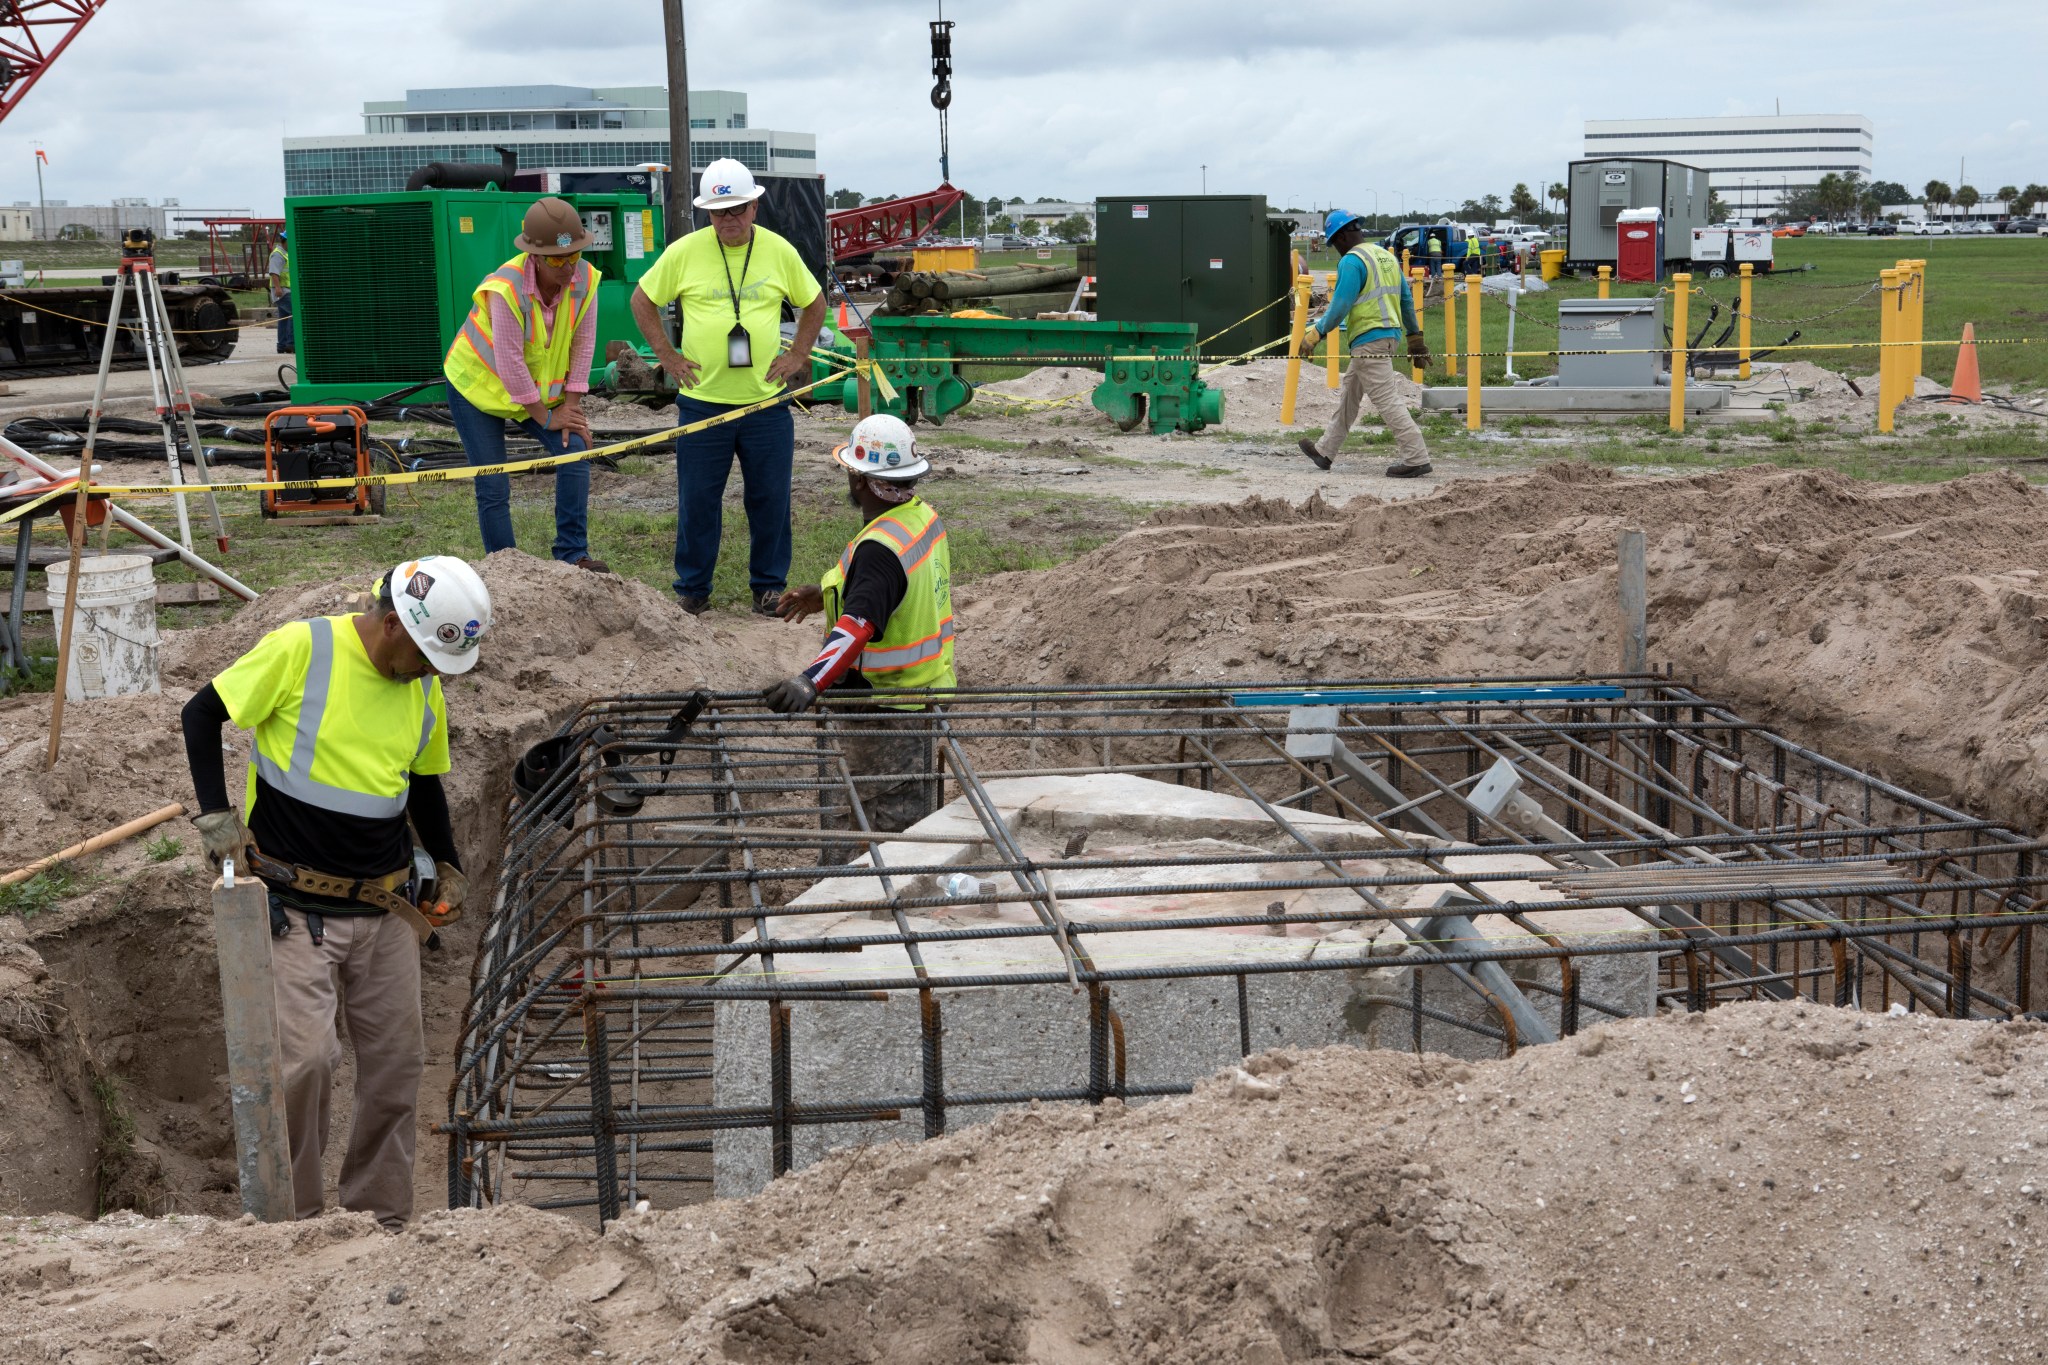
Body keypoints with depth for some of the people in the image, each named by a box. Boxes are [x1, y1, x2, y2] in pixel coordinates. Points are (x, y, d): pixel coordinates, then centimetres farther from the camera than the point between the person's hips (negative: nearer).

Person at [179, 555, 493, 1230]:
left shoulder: (426, 690, 5)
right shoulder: (300, 650, -13)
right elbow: (201, 714, -5)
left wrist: (447, 867, 21)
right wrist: (217, 817, -11)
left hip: (385, 908, 6)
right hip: (295, 909, -6)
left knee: (396, 1062, 8)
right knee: (306, 1058, -13)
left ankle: (382, 1216, 23)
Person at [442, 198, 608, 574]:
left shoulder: (585, 279, -17)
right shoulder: (506, 289, -32)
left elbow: (582, 345, -11)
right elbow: (510, 363, -30)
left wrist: (570, 406, -14)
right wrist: (545, 418, -21)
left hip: (539, 387, 5)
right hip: (478, 384, -5)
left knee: (574, 450, -14)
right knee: (493, 489, -5)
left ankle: (573, 557, -8)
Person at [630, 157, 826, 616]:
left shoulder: (779, 251, 1)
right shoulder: (685, 252, -4)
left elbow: (813, 304, 15)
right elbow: (643, 301, 8)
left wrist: (797, 356, 6)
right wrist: (667, 355, 2)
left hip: (767, 402, 1)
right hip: (702, 401, -1)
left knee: (771, 499, 6)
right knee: (697, 501, 5)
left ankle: (769, 586, 20)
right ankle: (692, 589, 18)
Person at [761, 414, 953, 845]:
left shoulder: (880, 549, -26)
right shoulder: (924, 517, 4)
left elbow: (859, 626, -40)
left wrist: (811, 681, -52)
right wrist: (827, 595, 23)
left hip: (885, 710, -10)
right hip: (927, 692, 10)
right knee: (910, 819, 19)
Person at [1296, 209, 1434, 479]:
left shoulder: (1352, 262, -13)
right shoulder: (1386, 256, 14)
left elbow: (1340, 307, -18)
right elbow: (1406, 300, 17)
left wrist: (1315, 333, -8)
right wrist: (1415, 337, 22)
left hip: (1368, 340, -10)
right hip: (1389, 334, 10)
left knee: (1387, 400, -8)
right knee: (1349, 395, 19)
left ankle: (1417, 458, -10)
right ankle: (1325, 451, 29)